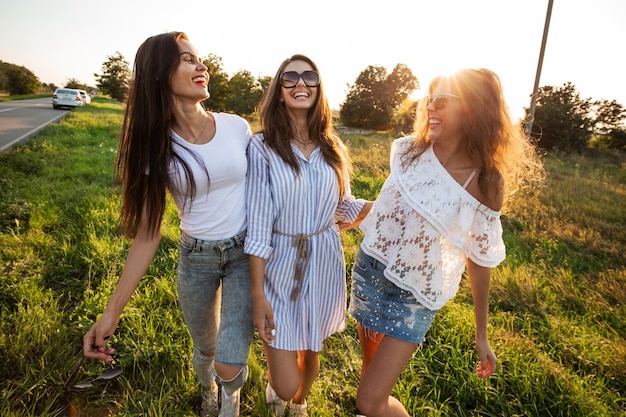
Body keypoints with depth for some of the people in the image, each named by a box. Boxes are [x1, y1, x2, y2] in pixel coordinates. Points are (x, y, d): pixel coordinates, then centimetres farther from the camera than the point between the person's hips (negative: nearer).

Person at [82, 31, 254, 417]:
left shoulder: (236, 126, -8)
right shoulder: (157, 148, -9)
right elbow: (148, 233, -8)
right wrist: (113, 311, -11)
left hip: (246, 254, 0)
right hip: (196, 259, 1)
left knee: (229, 366, -5)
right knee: (206, 350, 21)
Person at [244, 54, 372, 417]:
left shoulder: (333, 149, 2)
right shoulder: (263, 147, -12)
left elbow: (346, 209, 9)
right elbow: (258, 225, -13)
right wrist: (258, 294, -13)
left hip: (325, 265, 4)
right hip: (280, 267, -3)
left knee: (312, 354, 22)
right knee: (286, 386, 3)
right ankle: (275, 384, 43)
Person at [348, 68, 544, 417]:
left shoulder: (486, 184, -16)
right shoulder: (409, 151, -7)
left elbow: (480, 260, -7)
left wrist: (482, 335, 0)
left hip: (414, 295, -4)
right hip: (369, 270, 4)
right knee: (372, 372, 23)